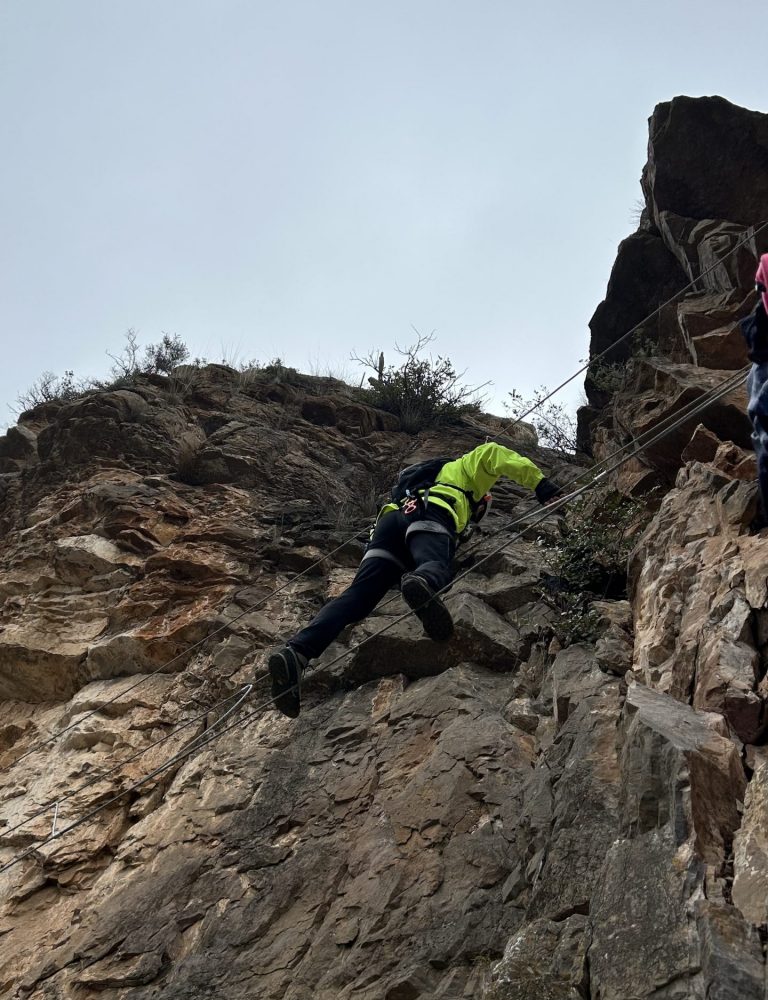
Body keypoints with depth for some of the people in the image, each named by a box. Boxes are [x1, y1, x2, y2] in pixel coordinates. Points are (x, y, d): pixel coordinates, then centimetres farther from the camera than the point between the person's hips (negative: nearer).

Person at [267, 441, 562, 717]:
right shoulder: (466, 466, 34)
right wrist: (540, 484, 15)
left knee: (358, 594, -16)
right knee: (436, 567, -36)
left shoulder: (432, 477, 50)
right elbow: (492, 454, 17)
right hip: (429, 517, -5)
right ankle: (421, 582, -75)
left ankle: (297, 651, -39)